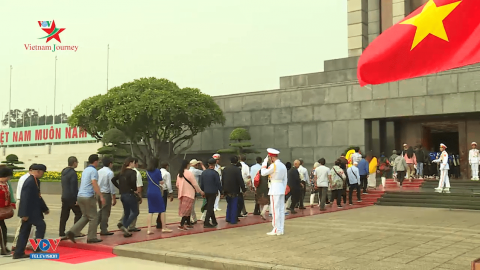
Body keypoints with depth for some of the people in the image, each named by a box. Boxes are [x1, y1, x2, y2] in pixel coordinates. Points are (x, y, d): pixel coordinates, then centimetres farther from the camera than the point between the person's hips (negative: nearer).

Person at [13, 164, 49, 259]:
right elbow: (25, 198, -23)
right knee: (41, 225, -6)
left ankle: (19, 253, 15)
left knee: (24, 232, 11)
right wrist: (24, 214, -24)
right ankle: (37, 248, 2)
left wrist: (45, 208, 19)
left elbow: (37, 197, 19)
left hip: (32, 211, 10)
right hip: (29, 212, -10)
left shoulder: (36, 181, 11)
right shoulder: (29, 182, -20)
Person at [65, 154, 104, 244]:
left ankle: (72, 232, 4)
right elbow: (95, 184, -20)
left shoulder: (85, 170, 16)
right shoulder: (93, 171, -11)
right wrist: (101, 196, -21)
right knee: (93, 218, 3)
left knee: (85, 217, 16)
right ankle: (91, 237, 8)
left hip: (80, 196, 8)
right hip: (88, 197, -8)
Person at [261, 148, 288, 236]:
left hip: (274, 190, -8)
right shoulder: (283, 166, 12)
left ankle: (276, 230, -2)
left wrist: (265, 162, 0)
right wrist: (283, 190, 19)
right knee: (281, 210, 9)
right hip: (281, 189, 8)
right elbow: (285, 180, 14)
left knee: (275, 210, -4)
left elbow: (263, 173, -9)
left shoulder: (274, 165, -14)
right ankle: (281, 229, 13)